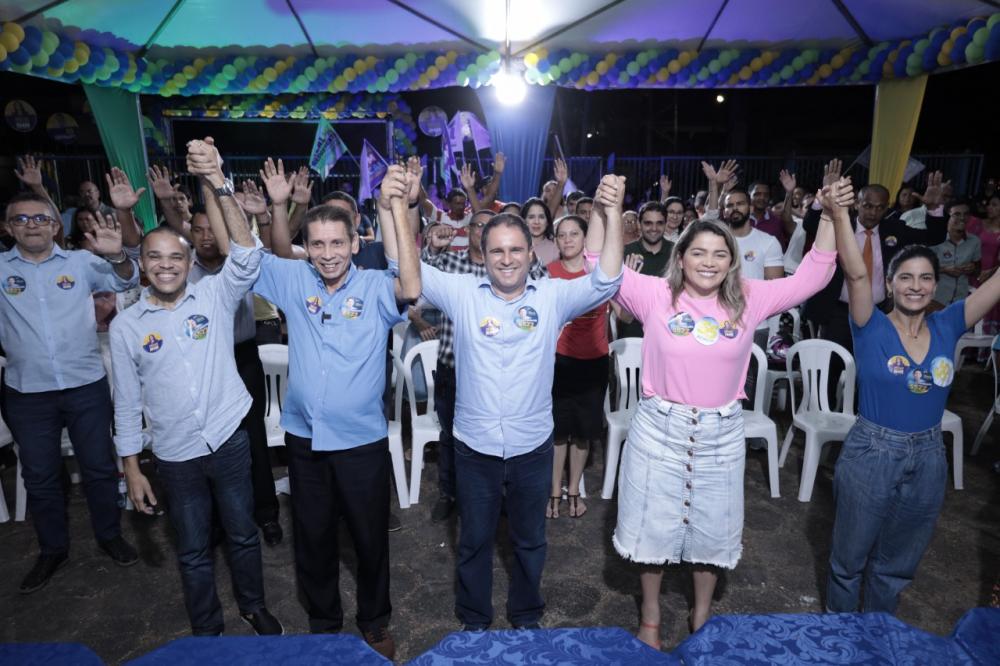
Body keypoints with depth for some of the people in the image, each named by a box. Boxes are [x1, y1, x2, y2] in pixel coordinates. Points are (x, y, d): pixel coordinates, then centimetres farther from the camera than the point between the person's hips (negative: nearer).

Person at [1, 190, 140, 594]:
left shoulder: (81, 262, 0)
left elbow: (126, 281, -11)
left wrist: (116, 255, -34)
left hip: (87, 387, -1)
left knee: (99, 467, 10)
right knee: (39, 476, 14)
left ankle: (109, 535, 29)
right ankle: (52, 549, 31)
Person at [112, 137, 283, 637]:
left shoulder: (214, 295, -5)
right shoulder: (125, 325, -1)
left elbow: (246, 255, -24)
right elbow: (127, 402, 4)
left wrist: (218, 185, -33)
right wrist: (131, 468, 3)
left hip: (229, 440, -1)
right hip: (175, 455, 1)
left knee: (242, 534, 15)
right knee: (193, 551, 16)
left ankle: (254, 606, 40)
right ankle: (206, 632, 37)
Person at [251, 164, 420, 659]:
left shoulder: (375, 287, -11)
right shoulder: (293, 279, -1)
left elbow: (411, 288, -31)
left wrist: (396, 207, -36)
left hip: (362, 439, -3)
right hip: (303, 437, 3)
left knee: (370, 538, 15)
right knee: (312, 538, 20)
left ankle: (375, 622, 40)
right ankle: (322, 623, 44)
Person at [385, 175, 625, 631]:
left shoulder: (553, 297, -5)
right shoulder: (461, 293, -5)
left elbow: (605, 282, -16)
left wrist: (613, 213, -28)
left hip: (533, 447, 1)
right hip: (474, 446, 0)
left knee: (529, 539, 21)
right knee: (474, 539, 19)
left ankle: (526, 615, 46)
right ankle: (473, 619, 43)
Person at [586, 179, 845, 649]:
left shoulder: (748, 299, -2)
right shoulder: (656, 295, -9)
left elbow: (812, 277, 0)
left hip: (720, 433, 2)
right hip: (659, 428, -2)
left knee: (712, 530, 18)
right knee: (652, 525, 13)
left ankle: (702, 615, 44)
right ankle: (650, 617, 37)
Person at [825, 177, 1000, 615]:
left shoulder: (947, 327, -1)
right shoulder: (872, 328, -12)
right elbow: (856, 273, -27)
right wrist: (840, 213, -38)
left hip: (928, 460, 4)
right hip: (871, 455, -4)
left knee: (897, 563, 22)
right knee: (850, 555, 15)